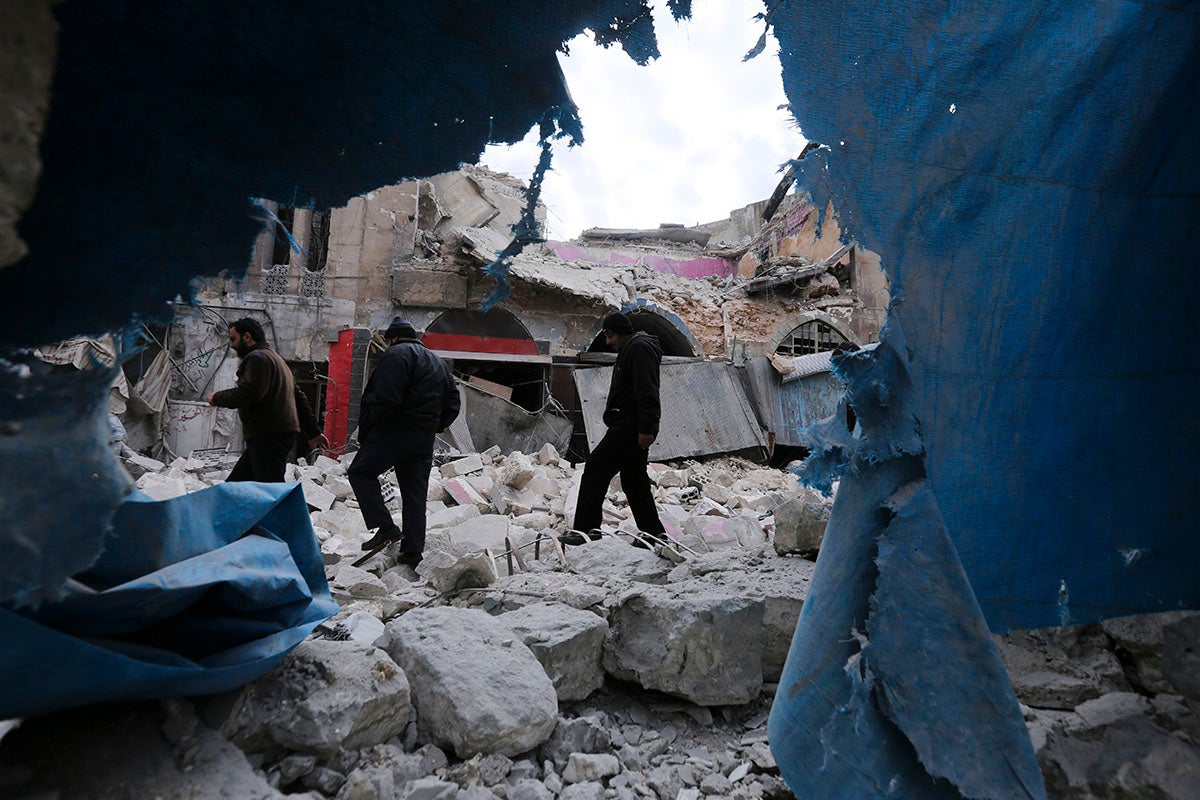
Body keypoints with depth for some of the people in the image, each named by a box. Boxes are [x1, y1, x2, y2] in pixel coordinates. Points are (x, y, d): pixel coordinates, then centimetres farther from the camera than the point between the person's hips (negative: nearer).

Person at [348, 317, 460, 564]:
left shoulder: (397, 354, -6)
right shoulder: (438, 361, 21)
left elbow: (386, 398, -19)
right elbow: (452, 406, 18)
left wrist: (367, 429, -8)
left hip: (396, 431, -8)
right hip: (425, 439, 8)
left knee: (360, 471, 7)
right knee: (415, 493, 10)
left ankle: (386, 527, -4)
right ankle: (412, 551, 11)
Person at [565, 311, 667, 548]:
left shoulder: (639, 349, -11)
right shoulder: (629, 351, 23)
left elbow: (647, 392, -21)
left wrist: (645, 428, -26)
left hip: (630, 427, -11)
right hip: (635, 429, 11)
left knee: (595, 468, -10)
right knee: (634, 479, 13)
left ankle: (585, 527, -9)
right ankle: (653, 531, 17)